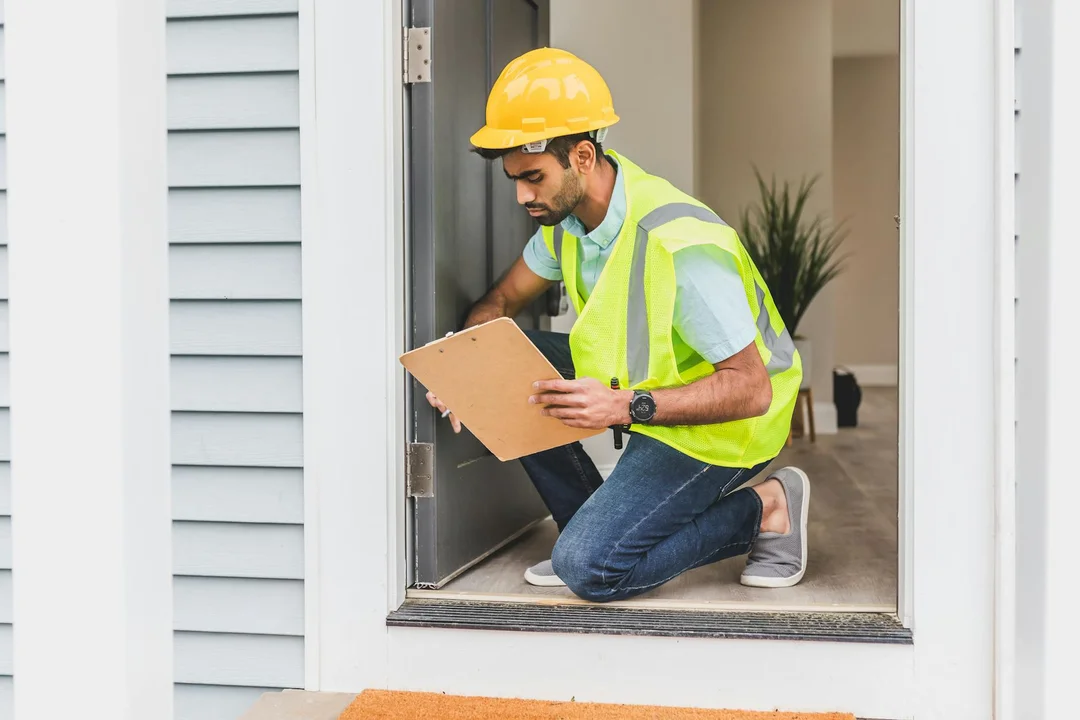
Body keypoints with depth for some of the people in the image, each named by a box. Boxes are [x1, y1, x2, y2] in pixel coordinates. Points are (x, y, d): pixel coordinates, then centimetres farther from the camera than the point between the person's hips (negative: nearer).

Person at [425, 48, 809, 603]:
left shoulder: (681, 245, -32)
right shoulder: (568, 211, -5)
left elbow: (750, 389, -30)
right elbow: (502, 299, 8)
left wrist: (625, 408, -39)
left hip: (721, 424, -8)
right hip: (642, 379, 8)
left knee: (589, 568, -20)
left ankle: (763, 509, 0)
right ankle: (595, 525, 3)